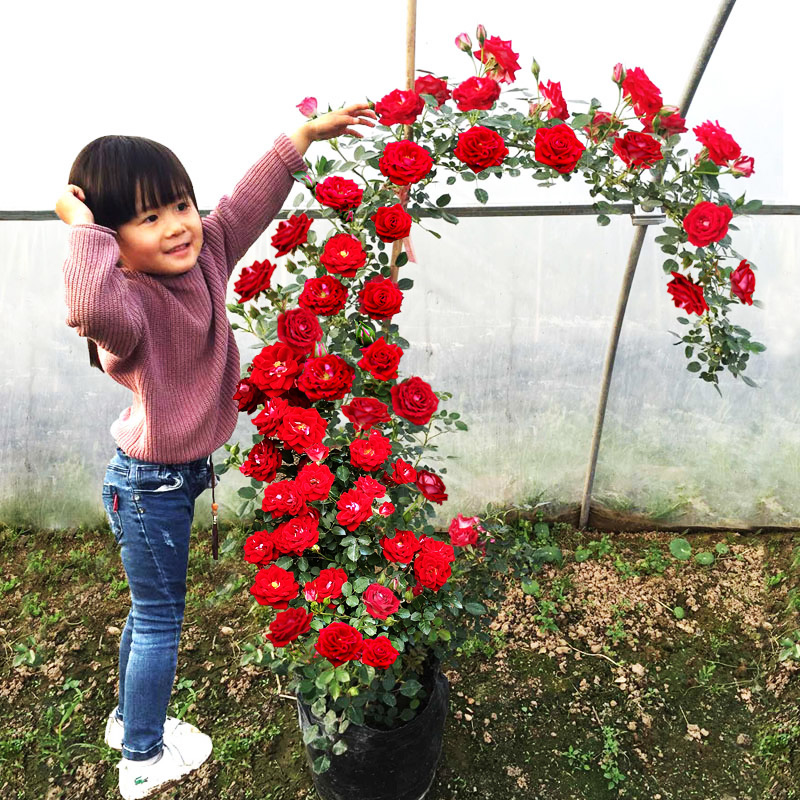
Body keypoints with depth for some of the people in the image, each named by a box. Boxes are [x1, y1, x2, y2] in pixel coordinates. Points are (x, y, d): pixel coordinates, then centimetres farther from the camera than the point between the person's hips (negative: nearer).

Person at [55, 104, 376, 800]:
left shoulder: (205, 255, -6)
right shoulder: (126, 302, -30)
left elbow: (248, 202, 4)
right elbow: (94, 308, -55)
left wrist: (306, 134, 4)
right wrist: (86, 229, -42)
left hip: (174, 476, 8)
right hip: (148, 485, -8)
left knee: (150, 609, 25)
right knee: (160, 618, 10)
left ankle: (130, 720, 48)